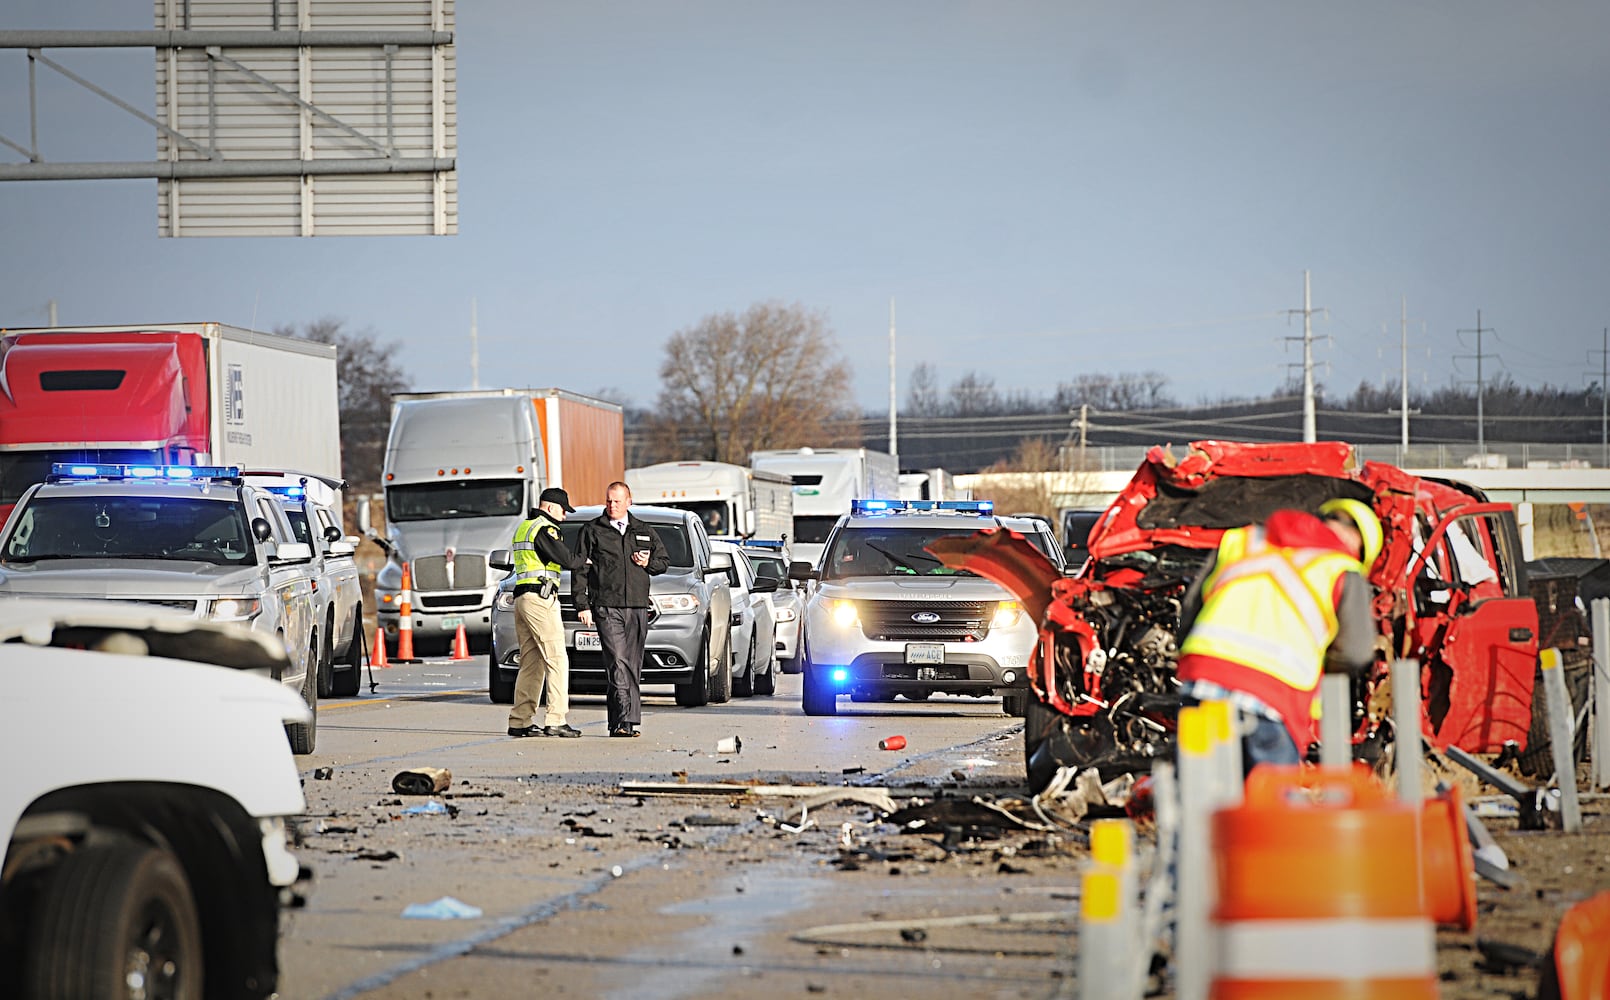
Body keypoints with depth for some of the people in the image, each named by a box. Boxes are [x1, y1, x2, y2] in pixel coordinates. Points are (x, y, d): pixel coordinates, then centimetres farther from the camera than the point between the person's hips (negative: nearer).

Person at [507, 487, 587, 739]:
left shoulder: (523, 527, 21)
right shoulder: (544, 529, -9)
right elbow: (565, 559, -17)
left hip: (521, 597, 10)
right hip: (541, 598, -10)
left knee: (531, 662, 10)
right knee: (556, 660, -10)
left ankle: (519, 720, 7)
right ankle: (555, 720, -16)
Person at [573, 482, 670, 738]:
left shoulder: (643, 532, 16)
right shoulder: (592, 530, 6)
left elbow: (664, 560, 25)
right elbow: (579, 569, 4)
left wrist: (649, 563, 2)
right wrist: (582, 605, -4)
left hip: (637, 607, 4)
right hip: (606, 607, -4)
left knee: (633, 666, 3)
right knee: (618, 663, -16)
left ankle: (623, 722, 8)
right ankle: (625, 720, -22)